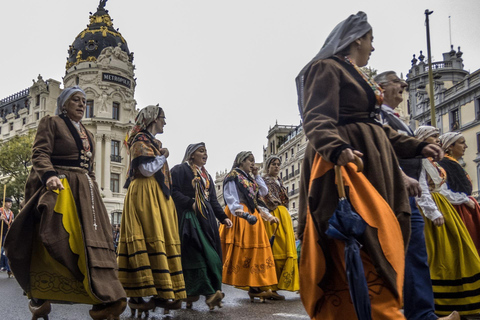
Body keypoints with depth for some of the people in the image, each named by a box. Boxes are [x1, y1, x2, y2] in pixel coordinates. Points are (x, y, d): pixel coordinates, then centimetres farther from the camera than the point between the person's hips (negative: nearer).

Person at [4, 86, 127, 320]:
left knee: (94, 241, -9)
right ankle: (39, 297, 5)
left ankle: (104, 300, -16)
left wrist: (93, 191, 18)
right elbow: (40, 154, -7)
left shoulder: (87, 134, 25)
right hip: (58, 187, -6)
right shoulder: (51, 123, 5)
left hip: (84, 189, 6)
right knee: (51, 241, -9)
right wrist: (49, 175, -25)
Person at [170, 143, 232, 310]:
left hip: (207, 219, 7)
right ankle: (209, 293, -22)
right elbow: (173, 191, -9)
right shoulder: (179, 170, 4)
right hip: (188, 217, -7)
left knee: (211, 256, -2)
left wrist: (223, 217, 10)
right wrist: (190, 204, -18)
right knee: (195, 254, -16)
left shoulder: (207, 176, 26)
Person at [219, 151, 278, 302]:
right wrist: (243, 214, -27)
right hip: (239, 217, -8)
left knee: (254, 249, 0)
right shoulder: (233, 176, -1)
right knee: (238, 250, -9)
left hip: (252, 215, 8)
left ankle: (255, 287, -2)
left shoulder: (250, 179, 23)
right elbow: (231, 199, -13)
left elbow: (263, 192, 14)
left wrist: (257, 175, 13)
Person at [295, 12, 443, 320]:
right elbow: (316, 120, -15)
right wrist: (336, 148, -33)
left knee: (382, 240, 2)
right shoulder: (327, 68, -1)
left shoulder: (359, 77, 27)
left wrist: (417, 147, 25)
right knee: (364, 240, -18)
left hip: (373, 162, 10)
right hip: (347, 161, -9)